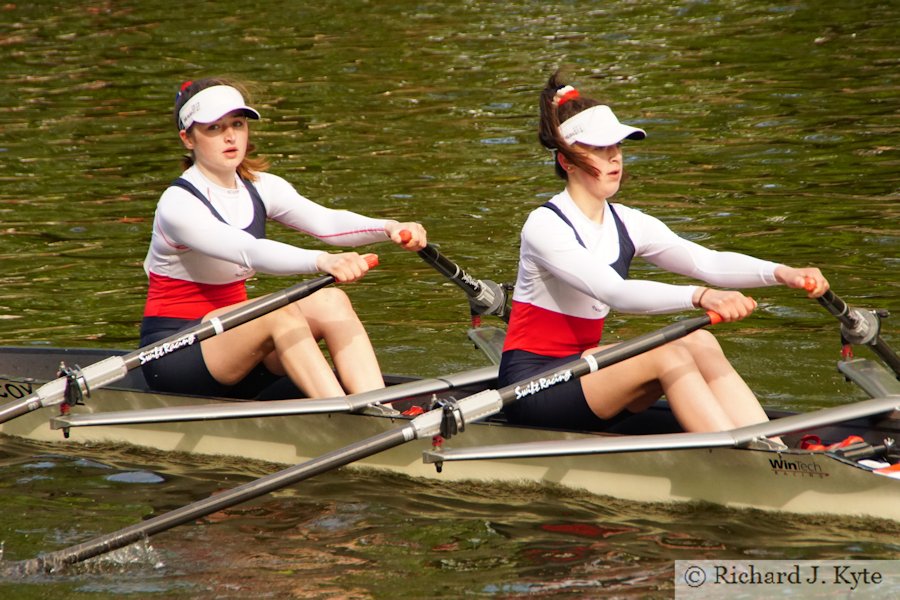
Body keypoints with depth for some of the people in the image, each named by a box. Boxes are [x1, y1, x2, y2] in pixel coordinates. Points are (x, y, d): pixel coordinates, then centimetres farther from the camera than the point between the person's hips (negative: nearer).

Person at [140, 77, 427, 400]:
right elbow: (248, 252, -33)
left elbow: (325, 221, -11)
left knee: (329, 301, -17)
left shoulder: (260, 188, 7)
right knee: (279, 311, -31)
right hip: (171, 353, -7)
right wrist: (322, 261, -49)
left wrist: (388, 228, -31)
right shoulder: (177, 204, -16)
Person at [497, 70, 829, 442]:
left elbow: (707, 262, -6)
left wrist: (780, 273, -24)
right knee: (668, 353, -26)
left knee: (700, 342, -17)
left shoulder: (626, 225, 8)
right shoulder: (544, 226, -14)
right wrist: (700, 297, -43)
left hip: (579, 376, 7)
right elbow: (613, 292, -30)